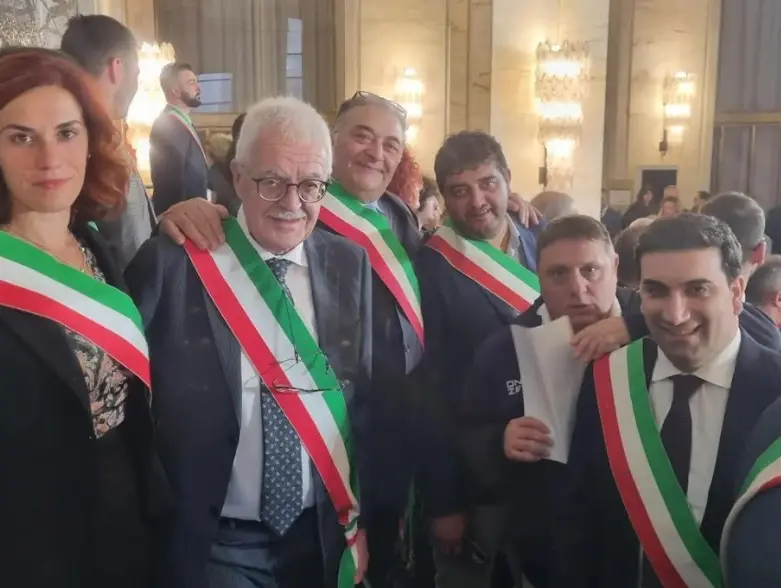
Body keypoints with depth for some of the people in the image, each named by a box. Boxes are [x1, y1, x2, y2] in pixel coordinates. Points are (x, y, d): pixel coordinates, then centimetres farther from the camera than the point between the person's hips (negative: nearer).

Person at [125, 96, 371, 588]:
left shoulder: (350, 264, -2)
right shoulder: (173, 262, -13)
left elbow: (367, 399, 4)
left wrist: (361, 514, 6)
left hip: (323, 537, 4)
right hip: (214, 543, -3)